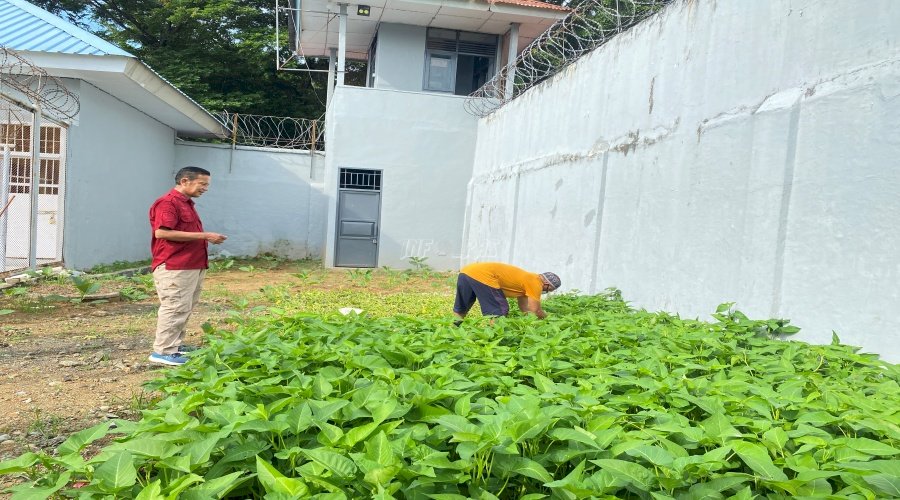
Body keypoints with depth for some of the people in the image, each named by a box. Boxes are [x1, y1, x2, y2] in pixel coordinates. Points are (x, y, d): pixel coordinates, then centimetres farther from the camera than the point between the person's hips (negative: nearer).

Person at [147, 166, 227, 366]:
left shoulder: (187, 204, 19)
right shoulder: (167, 203, -12)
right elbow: (162, 232, -23)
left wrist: (207, 238, 11)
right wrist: (203, 235, -22)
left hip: (193, 266, 10)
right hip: (173, 267, -10)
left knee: (185, 308, 14)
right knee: (175, 308, -6)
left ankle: (176, 345, 24)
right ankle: (163, 351, 1)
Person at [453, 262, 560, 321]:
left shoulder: (526, 279, 26)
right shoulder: (535, 282, 0)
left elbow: (524, 308, 31)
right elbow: (535, 311, -1)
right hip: (482, 276, -10)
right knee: (499, 312, 0)